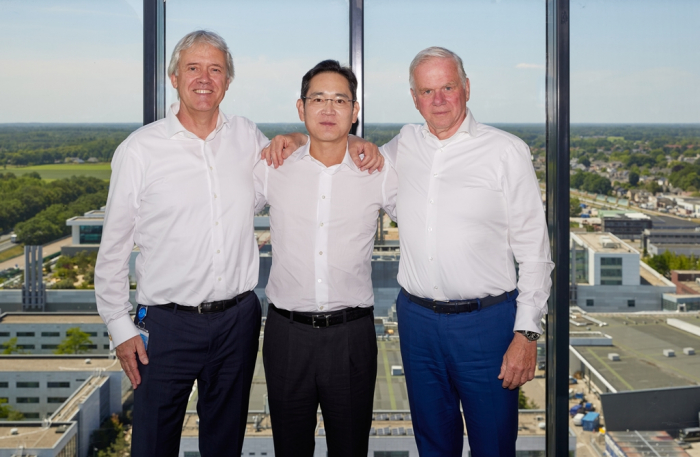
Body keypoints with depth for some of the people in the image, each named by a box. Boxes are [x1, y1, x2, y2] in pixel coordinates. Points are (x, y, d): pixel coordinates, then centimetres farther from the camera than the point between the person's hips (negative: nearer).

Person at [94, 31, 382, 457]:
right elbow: (114, 248, 0)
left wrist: (298, 140, -4)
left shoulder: (248, 137, 4)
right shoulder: (139, 149, -4)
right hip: (167, 324, -2)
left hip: (238, 320, 3)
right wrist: (121, 326, -1)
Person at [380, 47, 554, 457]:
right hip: (417, 319, 4)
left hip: (486, 322, -3)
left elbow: (534, 250, -4)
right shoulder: (403, 146, 7)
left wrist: (526, 333, -10)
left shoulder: (507, 151, -4)